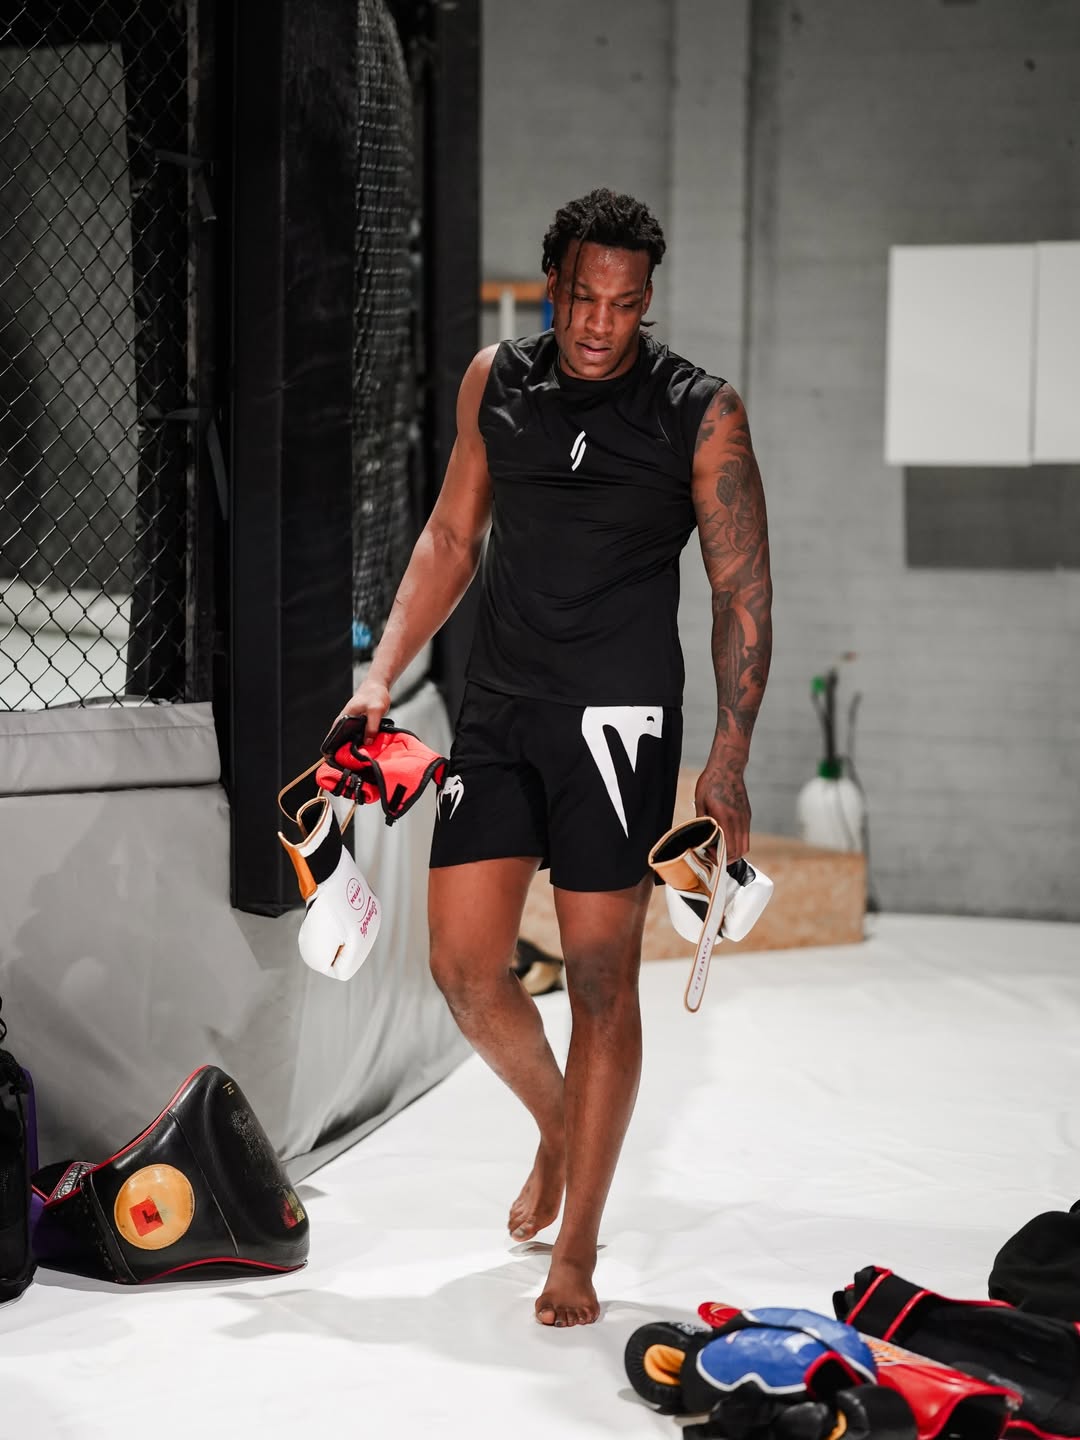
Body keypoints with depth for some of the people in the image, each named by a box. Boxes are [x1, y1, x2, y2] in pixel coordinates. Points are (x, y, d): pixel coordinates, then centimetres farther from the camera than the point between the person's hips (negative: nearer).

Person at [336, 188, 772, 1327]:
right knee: (463, 966, 3)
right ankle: (557, 1126, 33)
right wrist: (382, 675, 9)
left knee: (600, 979, -2)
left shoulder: (700, 414, -5)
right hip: (497, 707, 4)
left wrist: (728, 760, -11)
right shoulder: (496, 381, 7)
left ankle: (575, 1253, 9)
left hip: (618, 717, -4)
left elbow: (742, 591, -4)